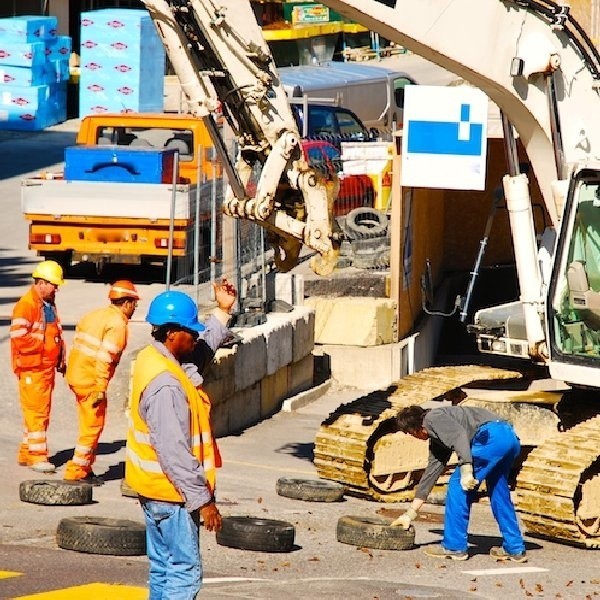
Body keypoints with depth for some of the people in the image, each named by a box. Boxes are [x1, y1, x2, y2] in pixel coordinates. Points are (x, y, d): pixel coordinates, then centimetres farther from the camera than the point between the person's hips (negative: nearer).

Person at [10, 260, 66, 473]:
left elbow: (57, 334, 24)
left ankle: (26, 453, 21)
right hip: (32, 369, -9)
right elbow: (19, 338, -22)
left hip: (47, 367, 9)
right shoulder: (26, 305, -14)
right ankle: (37, 456, -8)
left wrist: (60, 359, 17)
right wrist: (43, 344, -17)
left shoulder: (49, 305, 16)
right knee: (36, 411, -9)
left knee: (42, 411, 13)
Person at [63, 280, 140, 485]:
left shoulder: (96, 315, 13)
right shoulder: (118, 325, -13)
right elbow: (105, 357, -22)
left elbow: (79, 341, 15)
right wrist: (101, 389, -23)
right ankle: (75, 472, -2)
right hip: (91, 381, -9)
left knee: (90, 426, 18)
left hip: (76, 374, 9)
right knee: (93, 427, -2)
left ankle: (85, 470, 24)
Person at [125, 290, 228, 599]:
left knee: (163, 569, 16)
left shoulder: (149, 360, 6)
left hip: (153, 489, 10)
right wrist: (203, 499, -24)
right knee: (185, 572, -6)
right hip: (172, 492, -10)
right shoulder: (165, 384, -25)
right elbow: (174, 451, -27)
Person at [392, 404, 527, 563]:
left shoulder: (433, 418, 5)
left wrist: (466, 471, -20)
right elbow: (431, 472, 38)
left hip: (493, 436, -10)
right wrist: (410, 514, 42)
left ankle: (454, 546, 2)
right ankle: (515, 549, 22)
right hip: (511, 438, 10)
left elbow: (459, 435, -13)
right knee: (498, 492, 21)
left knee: (458, 484, -1)